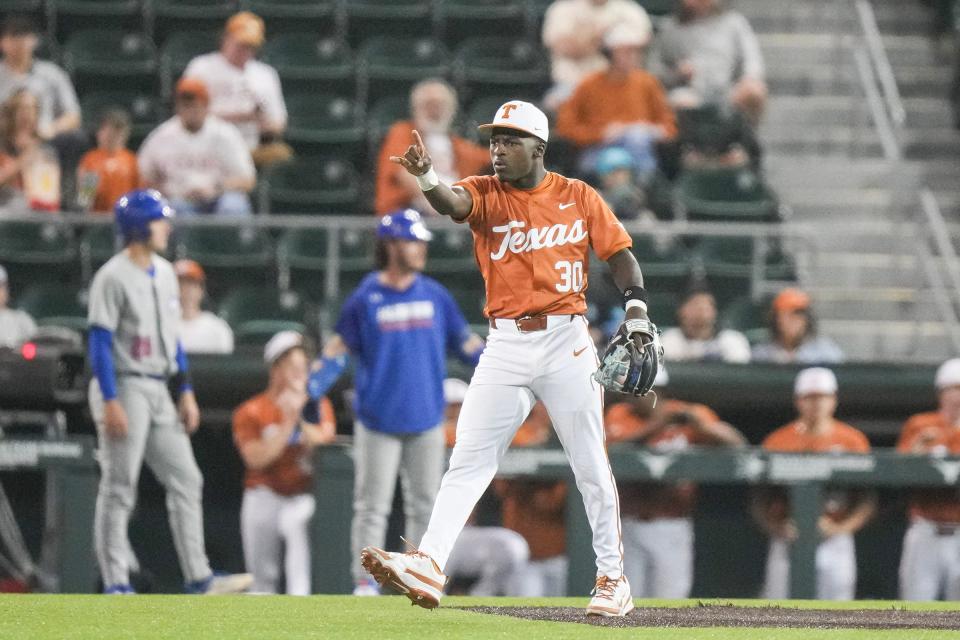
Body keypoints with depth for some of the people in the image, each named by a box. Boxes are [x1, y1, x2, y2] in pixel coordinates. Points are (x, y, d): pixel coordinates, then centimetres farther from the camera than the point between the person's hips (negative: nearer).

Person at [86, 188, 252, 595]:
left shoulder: (165, 273, 12)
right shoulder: (113, 278, -13)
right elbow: (100, 343, -16)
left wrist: (186, 391, 14)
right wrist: (110, 403, -21)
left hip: (158, 390, 8)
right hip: (124, 388, -8)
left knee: (186, 481, 6)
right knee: (118, 489, -4)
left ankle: (197, 578, 8)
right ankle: (115, 585, 0)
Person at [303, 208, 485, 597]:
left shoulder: (435, 296, 5)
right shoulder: (365, 298, -4)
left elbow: (465, 343, 11)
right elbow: (338, 350, -2)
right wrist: (305, 396, -10)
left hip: (426, 421, 3)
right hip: (378, 422, -3)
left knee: (424, 505, 7)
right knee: (372, 507, -1)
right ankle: (365, 583, 3)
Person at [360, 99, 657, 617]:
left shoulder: (579, 198, 3)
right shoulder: (485, 194, 1)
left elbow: (619, 253, 7)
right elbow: (453, 203, -21)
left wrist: (636, 309, -10)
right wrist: (427, 177, -44)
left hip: (566, 341, -1)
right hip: (506, 346, 1)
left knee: (590, 466, 5)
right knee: (469, 458, -8)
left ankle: (612, 579, 15)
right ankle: (428, 566, -16)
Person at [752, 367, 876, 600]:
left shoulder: (852, 441, 5)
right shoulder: (778, 441, 4)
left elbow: (867, 500, 4)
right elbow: (761, 500, 5)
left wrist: (843, 527, -12)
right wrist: (778, 528, -13)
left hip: (835, 544, 0)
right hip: (789, 544, 0)